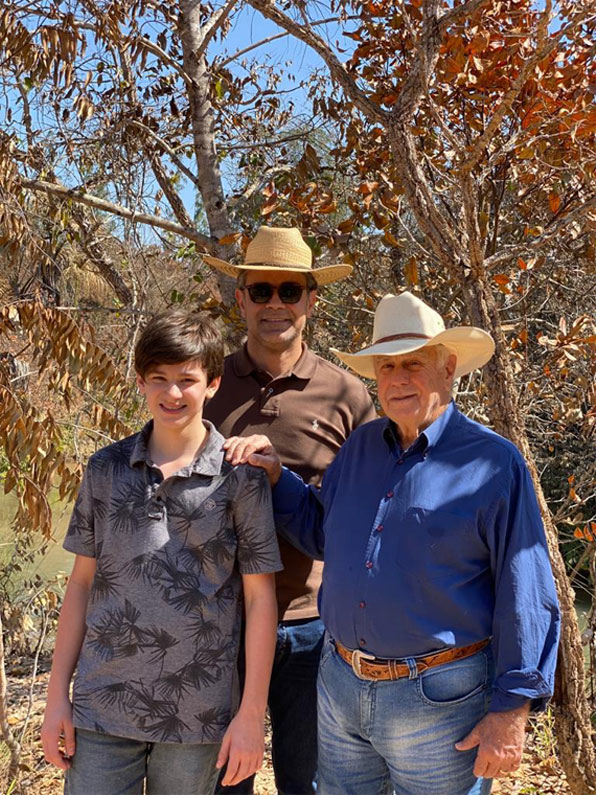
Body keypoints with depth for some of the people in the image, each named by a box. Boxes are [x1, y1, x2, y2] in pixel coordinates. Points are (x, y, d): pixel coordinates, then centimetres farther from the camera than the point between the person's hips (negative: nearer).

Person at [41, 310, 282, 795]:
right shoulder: (105, 470, 3)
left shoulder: (241, 477, -5)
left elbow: (260, 599, -3)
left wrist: (252, 713, -4)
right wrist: (57, 694, 5)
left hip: (198, 716, -2)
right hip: (102, 707, 2)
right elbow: (82, 582, 7)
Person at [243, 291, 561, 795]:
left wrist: (512, 710, -14)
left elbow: (526, 598, -11)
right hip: (341, 683, 6)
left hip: (439, 697, -5)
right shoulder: (360, 447, 6)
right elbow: (325, 535, 20)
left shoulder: (493, 463, -11)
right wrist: (276, 478, 6)